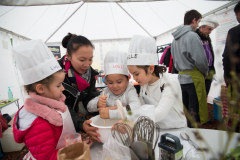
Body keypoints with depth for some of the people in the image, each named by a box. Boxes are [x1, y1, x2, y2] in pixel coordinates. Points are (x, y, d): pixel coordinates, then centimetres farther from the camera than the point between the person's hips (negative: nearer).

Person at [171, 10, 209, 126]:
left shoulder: (176, 38, 14)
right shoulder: (192, 35, -12)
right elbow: (200, 59, -17)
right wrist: (205, 72, 1)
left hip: (182, 78, 8)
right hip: (194, 78, -8)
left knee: (186, 108, 18)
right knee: (194, 111, 1)